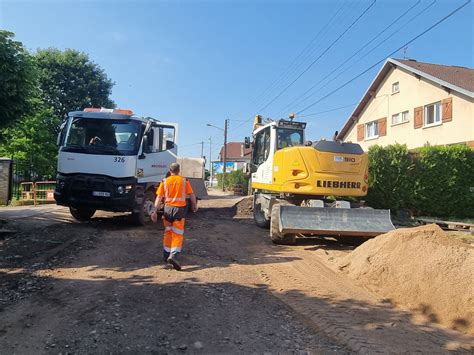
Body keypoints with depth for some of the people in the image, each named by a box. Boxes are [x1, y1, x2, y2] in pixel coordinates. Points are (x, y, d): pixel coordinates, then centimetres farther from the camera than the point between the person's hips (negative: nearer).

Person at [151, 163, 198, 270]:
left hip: (168, 208, 2)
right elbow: (191, 195, 3)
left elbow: (159, 197, -2)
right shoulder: (184, 181, 3)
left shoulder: (165, 181, 5)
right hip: (179, 208, -2)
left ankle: (166, 254, 28)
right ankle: (173, 255, -19)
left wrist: (155, 211, -4)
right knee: (178, 234, -2)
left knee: (167, 232, 19)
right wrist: (195, 205, 19)